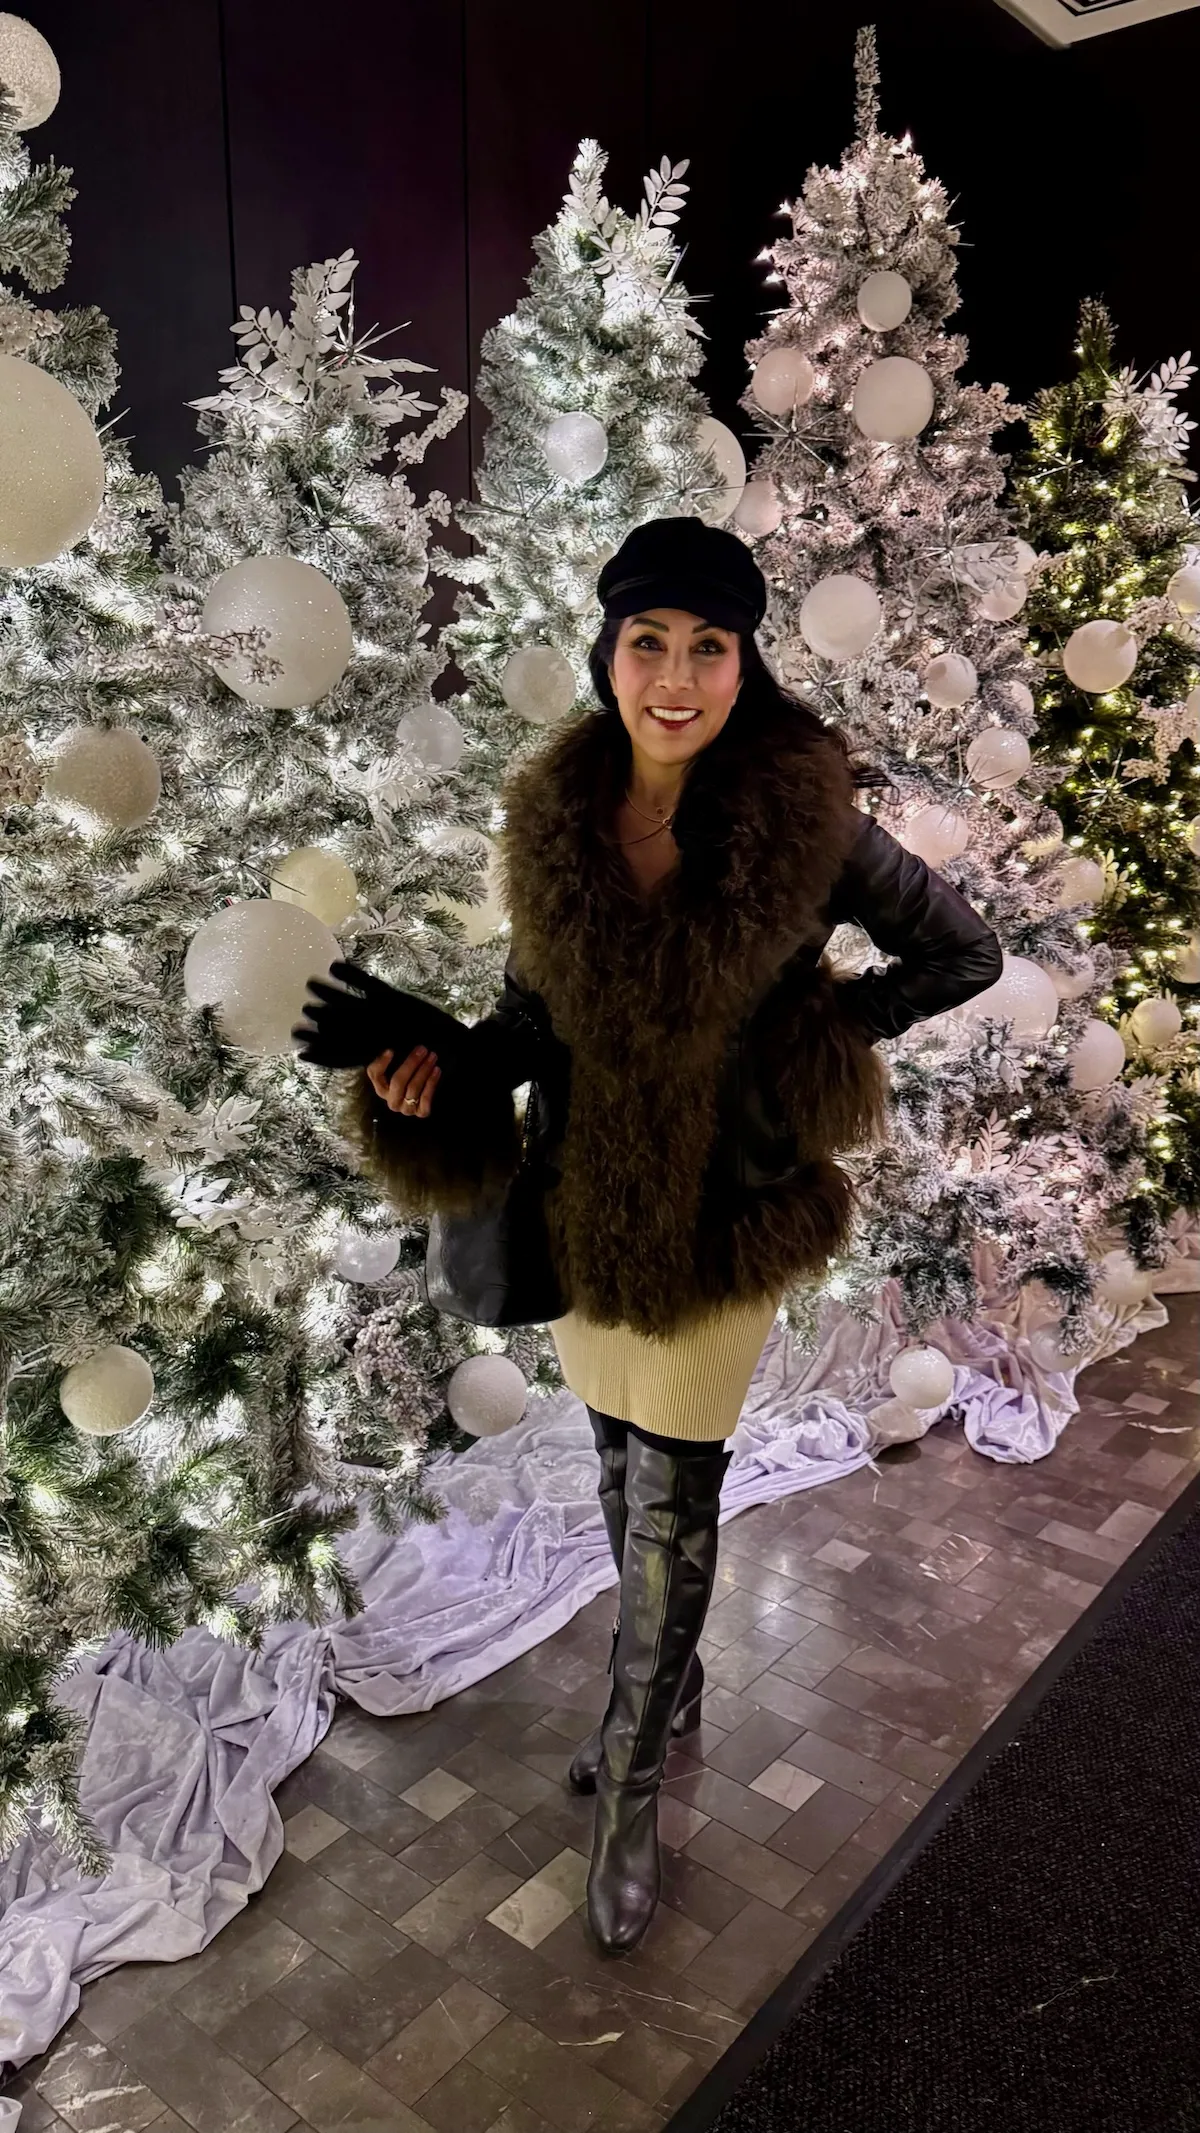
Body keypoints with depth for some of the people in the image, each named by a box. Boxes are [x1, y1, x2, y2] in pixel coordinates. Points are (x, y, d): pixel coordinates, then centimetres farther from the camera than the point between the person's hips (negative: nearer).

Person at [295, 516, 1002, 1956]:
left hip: (722, 1222, -4)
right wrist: (438, 1052, -15)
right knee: (624, 1478, 21)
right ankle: (670, 1688, 48)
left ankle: (631, 1784, 32)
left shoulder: (809, 824, -15)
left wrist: (816, 1031, -11)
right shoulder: (555, 820, -5)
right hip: (587, 1213, 4)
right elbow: (538, 1015, 4)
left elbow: (965, 954, -2)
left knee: (671, 1508, 8)